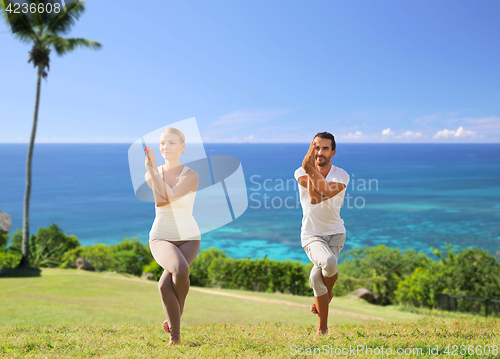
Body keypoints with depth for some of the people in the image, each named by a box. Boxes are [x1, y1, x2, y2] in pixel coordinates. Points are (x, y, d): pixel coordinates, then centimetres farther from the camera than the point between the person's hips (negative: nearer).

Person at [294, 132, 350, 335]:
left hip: (334, 233, 1)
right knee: (329, 262, -28)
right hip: (311, 235, -1)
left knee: (316, 277, -22)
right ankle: (323, 328, -7)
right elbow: (314, 198, -23)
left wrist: (310, 168, -29)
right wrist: (308, 168, -27)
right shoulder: (301, 173, -5)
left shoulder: (341, 175, -5)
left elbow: (327, 191, -28)